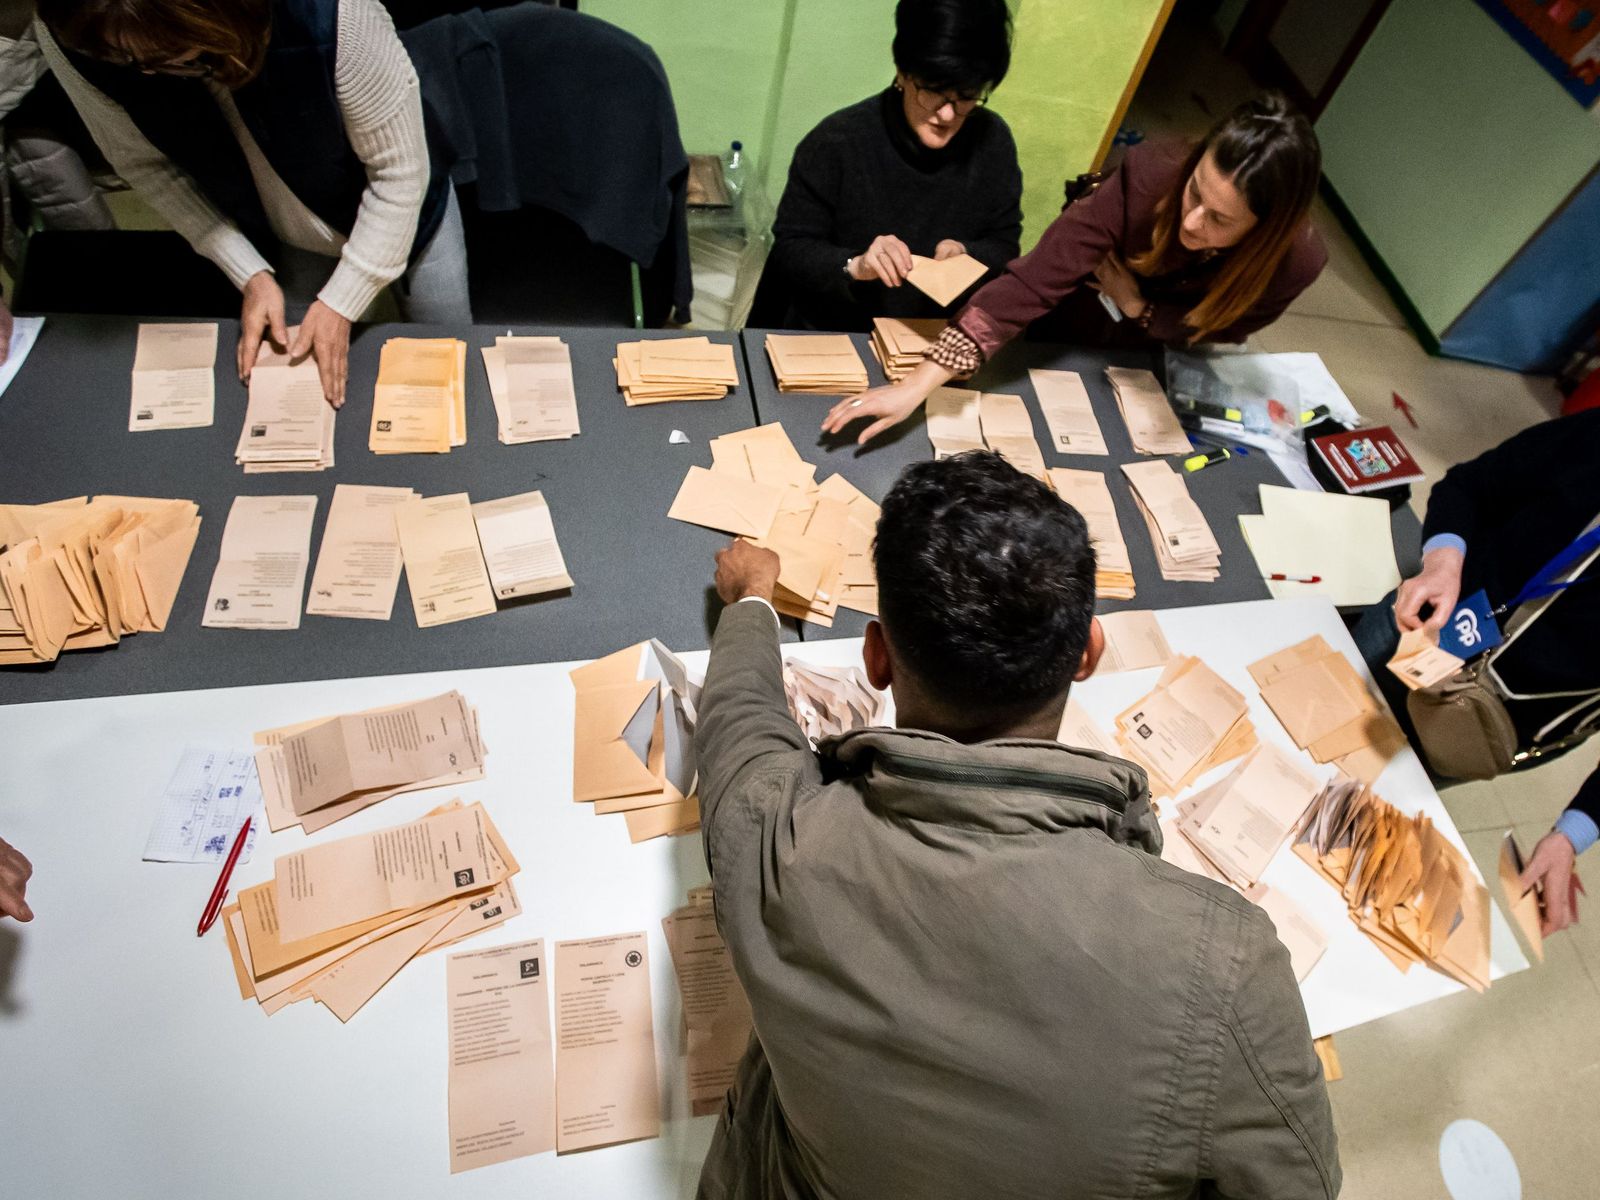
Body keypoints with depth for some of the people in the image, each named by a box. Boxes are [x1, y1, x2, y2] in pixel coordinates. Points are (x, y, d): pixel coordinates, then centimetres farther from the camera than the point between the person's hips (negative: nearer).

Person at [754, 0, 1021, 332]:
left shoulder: (993, 142, -4)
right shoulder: (837, 141, -14)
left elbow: (1005, 246, 6)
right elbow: (790, 248, -9)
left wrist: (966, 256, -16)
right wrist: (854, 266, -27)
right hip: (830, 339, -3)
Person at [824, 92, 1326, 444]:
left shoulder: (1296, 263, -32)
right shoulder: (1151, 173, -39)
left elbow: (1218, 332, -13)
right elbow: (1033, 280, -45)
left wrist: (1137, 307, -30)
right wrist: (920, 383, -52)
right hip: (1072, 340, -1)